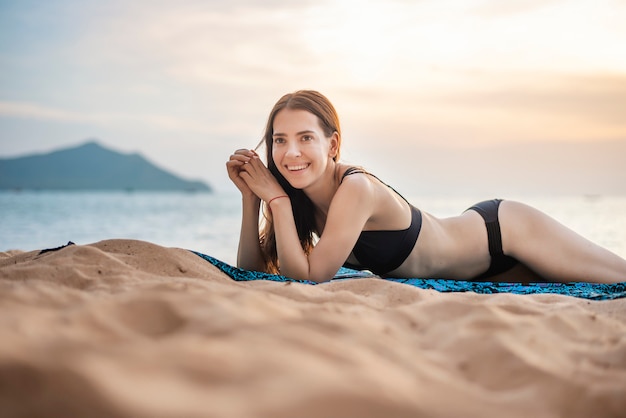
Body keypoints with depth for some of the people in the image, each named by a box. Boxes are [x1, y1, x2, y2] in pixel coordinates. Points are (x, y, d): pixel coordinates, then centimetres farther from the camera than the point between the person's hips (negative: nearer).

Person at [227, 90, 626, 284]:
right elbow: (253, 270, -9)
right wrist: (251, 197, -19)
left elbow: (308, 276, -34)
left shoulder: (356, 189, -33)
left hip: (503, 230, -7)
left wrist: (277, 199, -33)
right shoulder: (302, 196, -11)